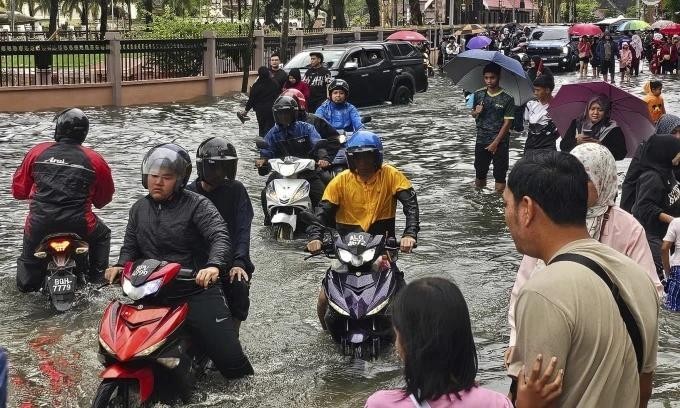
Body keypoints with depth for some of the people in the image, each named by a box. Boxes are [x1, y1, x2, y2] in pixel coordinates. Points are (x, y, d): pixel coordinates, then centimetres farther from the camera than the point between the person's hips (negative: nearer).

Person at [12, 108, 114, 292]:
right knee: (102, 235, 29)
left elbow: (19, 190, 11)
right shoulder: (94, 159, 1)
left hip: (39, 224, 1)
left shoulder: (37, 152, 4)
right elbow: (104, 198, 13)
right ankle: (97, 280, 25)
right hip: (79, 225, -1)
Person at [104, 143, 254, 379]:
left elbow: (220, 237, -19)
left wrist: (214, 266, -39)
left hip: (196, 291, -5)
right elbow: (130, 246, 19)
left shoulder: (197, 205, -6)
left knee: (229, 357, -9)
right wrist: (120, 265, -4)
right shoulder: (139, 209, 14)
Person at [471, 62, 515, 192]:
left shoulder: (507, 99, -10)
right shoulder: (478, 95, 2)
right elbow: (473, 114, 15)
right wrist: (476, 112, -10)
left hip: (500, 143, -4)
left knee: (500, 176, 1)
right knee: (479, 173, 13)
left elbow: (507, 122, -10)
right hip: (481, 141, 4)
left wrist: (495, 143, -14)